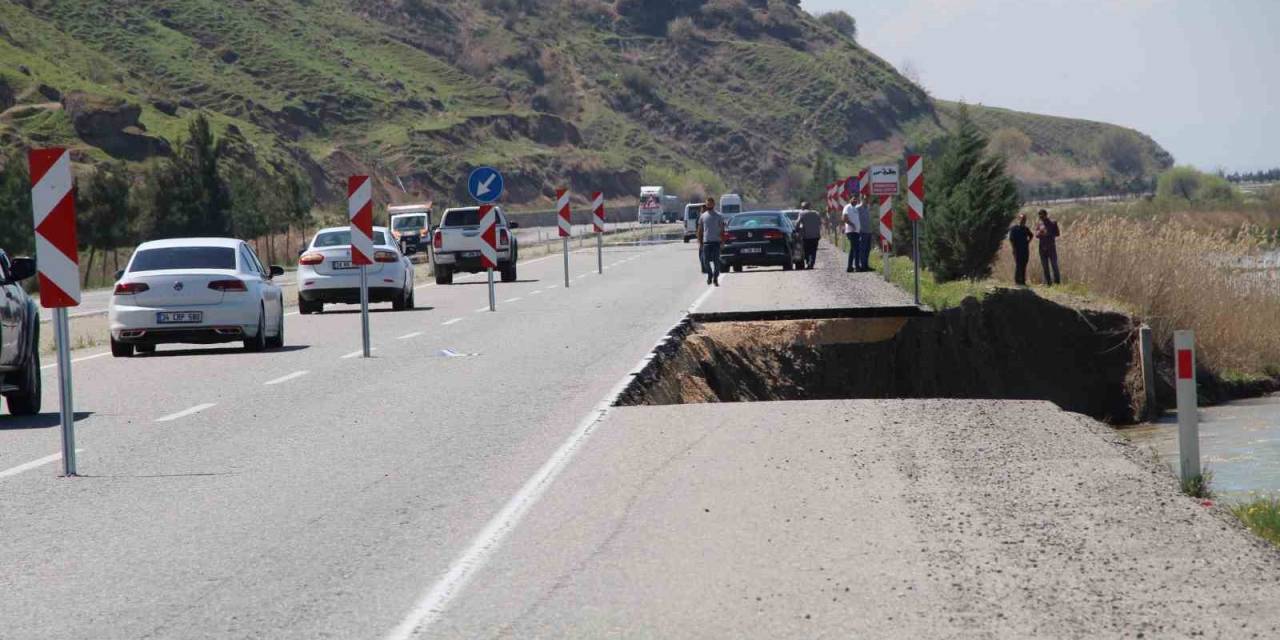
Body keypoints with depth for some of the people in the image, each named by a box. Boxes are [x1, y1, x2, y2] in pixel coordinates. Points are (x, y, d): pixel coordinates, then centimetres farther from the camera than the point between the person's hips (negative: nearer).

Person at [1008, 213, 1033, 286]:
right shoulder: (1014, 228, -6)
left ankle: (1023, 281, 9)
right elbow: (1011, 239, -10)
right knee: (1018, 265, -9)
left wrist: (1028, 242, 15)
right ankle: (1017, 281, -6)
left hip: (1025, 250, 6)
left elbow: (1030, 235, 29)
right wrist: (1014, 246, -12)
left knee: (1024, 266, 5)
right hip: (1018, 250, -6)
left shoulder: (1026, 229, 11)